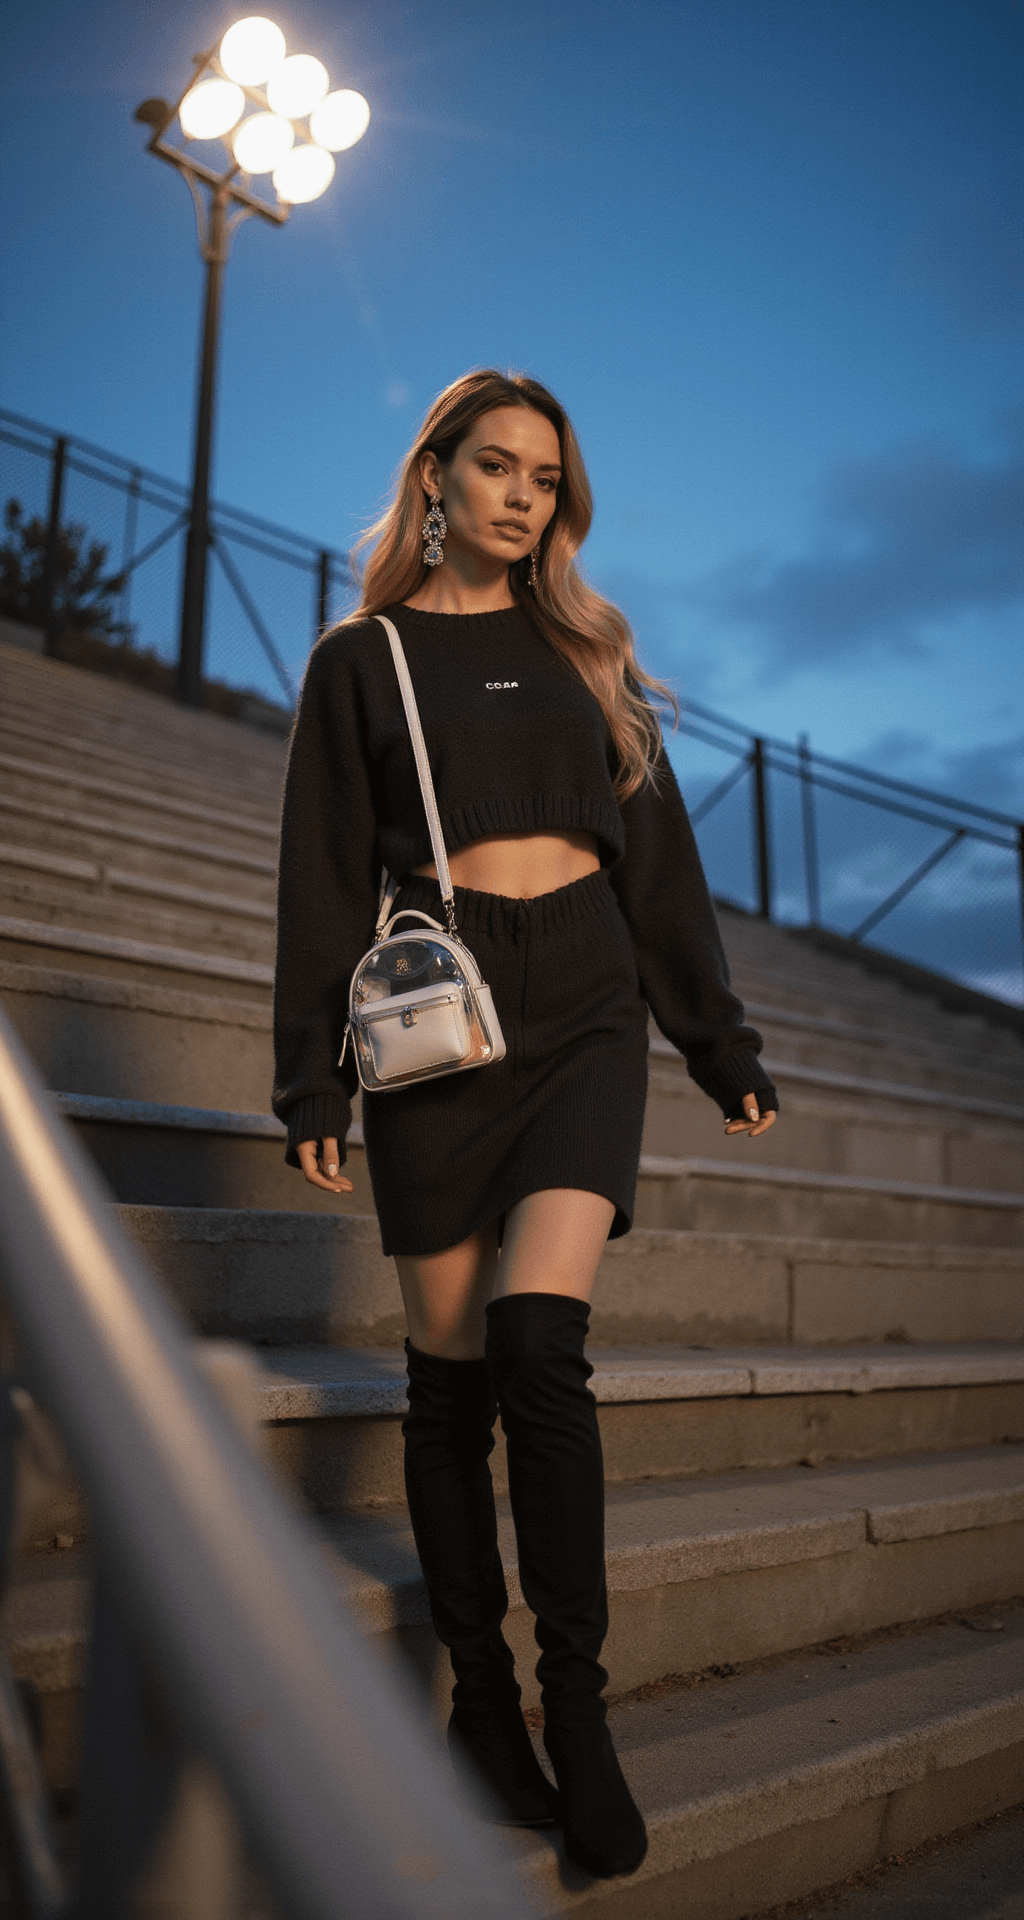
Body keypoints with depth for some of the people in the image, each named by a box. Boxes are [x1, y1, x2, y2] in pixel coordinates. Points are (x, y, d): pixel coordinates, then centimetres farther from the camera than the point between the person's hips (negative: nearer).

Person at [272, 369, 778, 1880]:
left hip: (586, 1011, 1)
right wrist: (314, 1079, -1)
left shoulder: (583, 649, 16)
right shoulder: (360, 660, 10)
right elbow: (324, 877, 5)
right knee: (452, 1365, 2)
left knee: (539, 1338, -15)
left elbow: (659, 852, 15)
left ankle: (577, 1702, 0)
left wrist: (719, 1038, 12)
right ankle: (483, 1693, 18)